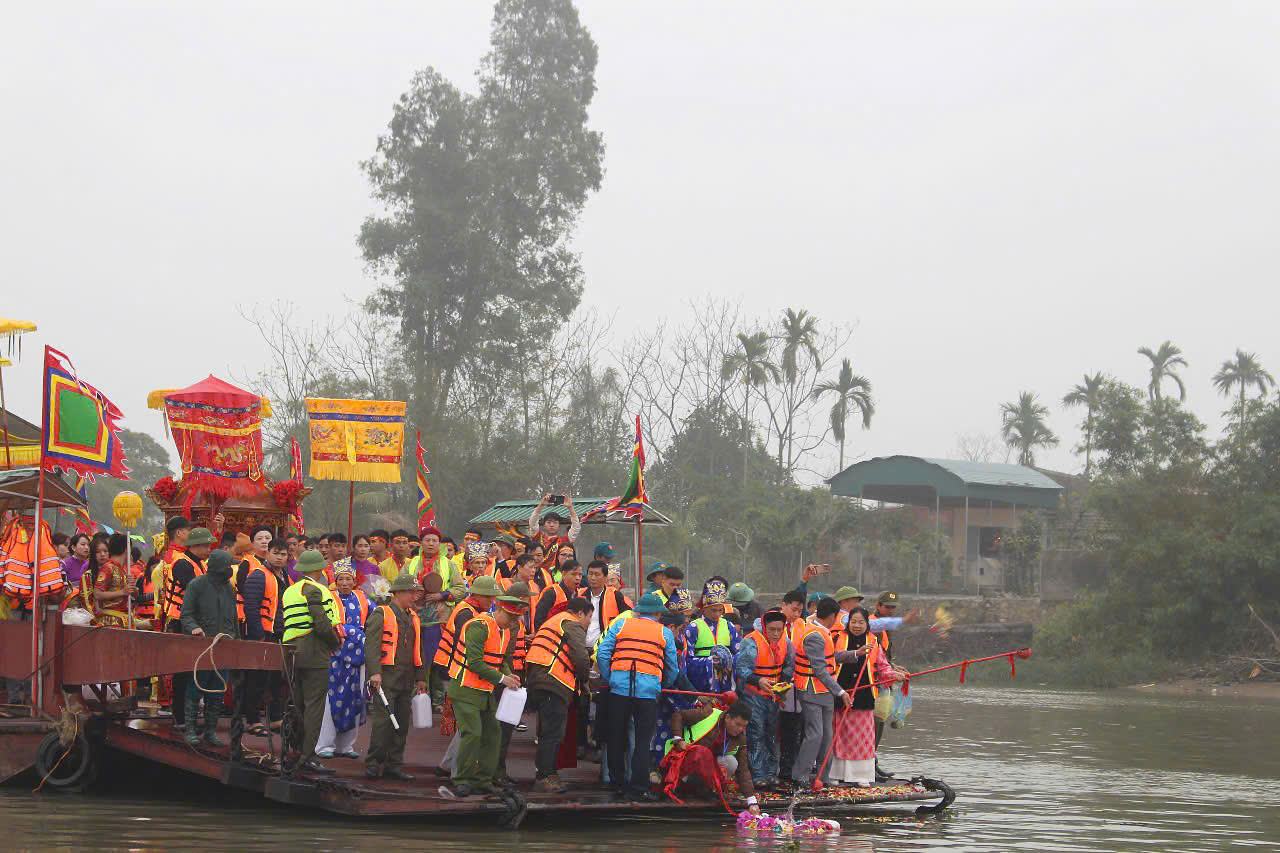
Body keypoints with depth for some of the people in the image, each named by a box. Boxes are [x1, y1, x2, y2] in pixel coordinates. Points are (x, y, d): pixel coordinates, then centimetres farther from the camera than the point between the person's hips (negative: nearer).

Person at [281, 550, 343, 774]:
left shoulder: (289, 592, 16)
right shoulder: (314, 590, -11)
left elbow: (280, 625, 17)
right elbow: (323, 625, -19)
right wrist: (336, 642, -2)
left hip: (292, 653, 9)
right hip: (315, 654, -9)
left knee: (298, 705, 14)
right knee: (314, 705, -7)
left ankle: (296, 752, 18)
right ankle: (308, 756, -11)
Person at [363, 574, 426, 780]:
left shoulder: (413, 618, 18)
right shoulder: (381, 614, -5)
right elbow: (371, 645, -13)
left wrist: (420, 677, 19)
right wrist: (374, 672, -22)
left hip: (406, 680, 7)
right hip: (386, 677, -7)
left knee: (403, 722, 7)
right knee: (383, 720, -11)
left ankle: (394, 765, 13)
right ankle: (373, 764, -5)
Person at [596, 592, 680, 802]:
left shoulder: (620, 625, 12)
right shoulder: (664, 633, 11)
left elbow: (602, 654, 4)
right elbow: (673, 668, 16)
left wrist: (609, 678, 14)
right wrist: (664, 686, 32)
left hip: (619, 687, 2)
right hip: (649, 689, -2)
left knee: (617, 737, 13)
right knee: (643, 740, 1)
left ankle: (618, 784, 21)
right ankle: (638, 787, -3)